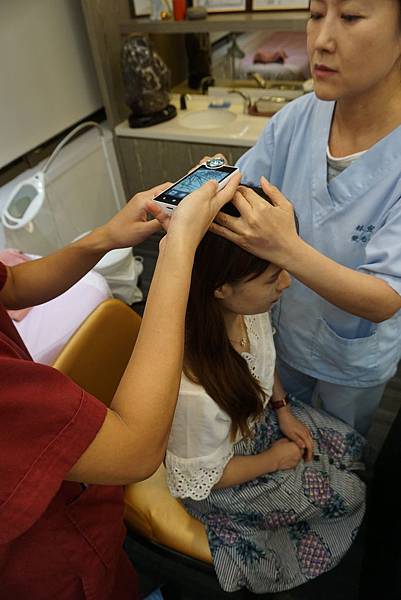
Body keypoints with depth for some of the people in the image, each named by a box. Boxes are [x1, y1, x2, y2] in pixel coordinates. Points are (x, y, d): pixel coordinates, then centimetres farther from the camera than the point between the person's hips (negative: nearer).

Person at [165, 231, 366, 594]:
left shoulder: (248, 307, -25)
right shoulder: (195, 393, -44)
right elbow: (204, 480, -23)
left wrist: (284, 410, -4)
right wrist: (273, 459, -11)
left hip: (259, 416, 6)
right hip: (223, 476, -5)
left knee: (352, 447, 15)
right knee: (350, 494, 9)